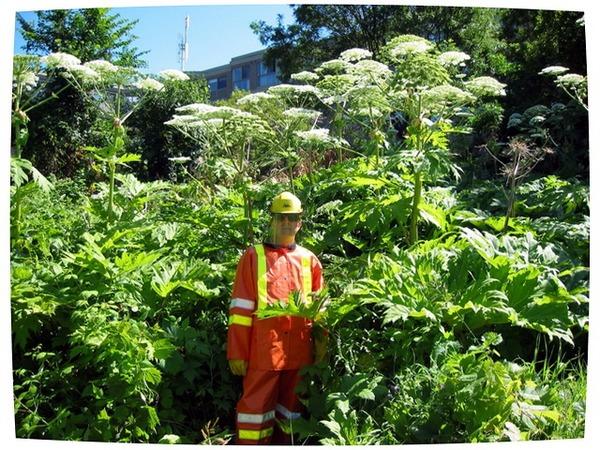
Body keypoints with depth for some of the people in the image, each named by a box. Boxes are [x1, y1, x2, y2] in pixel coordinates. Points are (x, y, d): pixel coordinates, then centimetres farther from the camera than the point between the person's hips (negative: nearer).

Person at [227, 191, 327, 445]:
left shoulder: (310, 260, 9)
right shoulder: (253, 256, -1)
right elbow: (241, 308, -4)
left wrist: (320, 346, 7)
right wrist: (237, 352, -7)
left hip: (299, 351, 4)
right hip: (263, 349, -3)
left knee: (291, 406, 15)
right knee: (256, 407, 1)